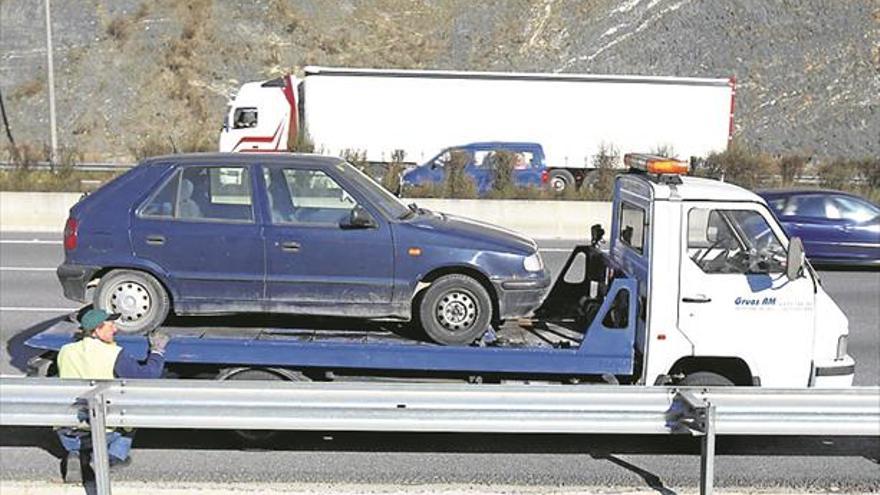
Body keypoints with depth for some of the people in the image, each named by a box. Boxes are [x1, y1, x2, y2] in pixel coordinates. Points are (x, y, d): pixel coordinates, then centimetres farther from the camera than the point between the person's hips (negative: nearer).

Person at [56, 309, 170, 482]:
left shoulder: (65, 351, 3)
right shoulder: (114, 354, -12)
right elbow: (149, 374, -10)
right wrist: (157, 350, 8)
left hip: (67, 433, 4)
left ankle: (73, 453, 11)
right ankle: (117, 454, 13)